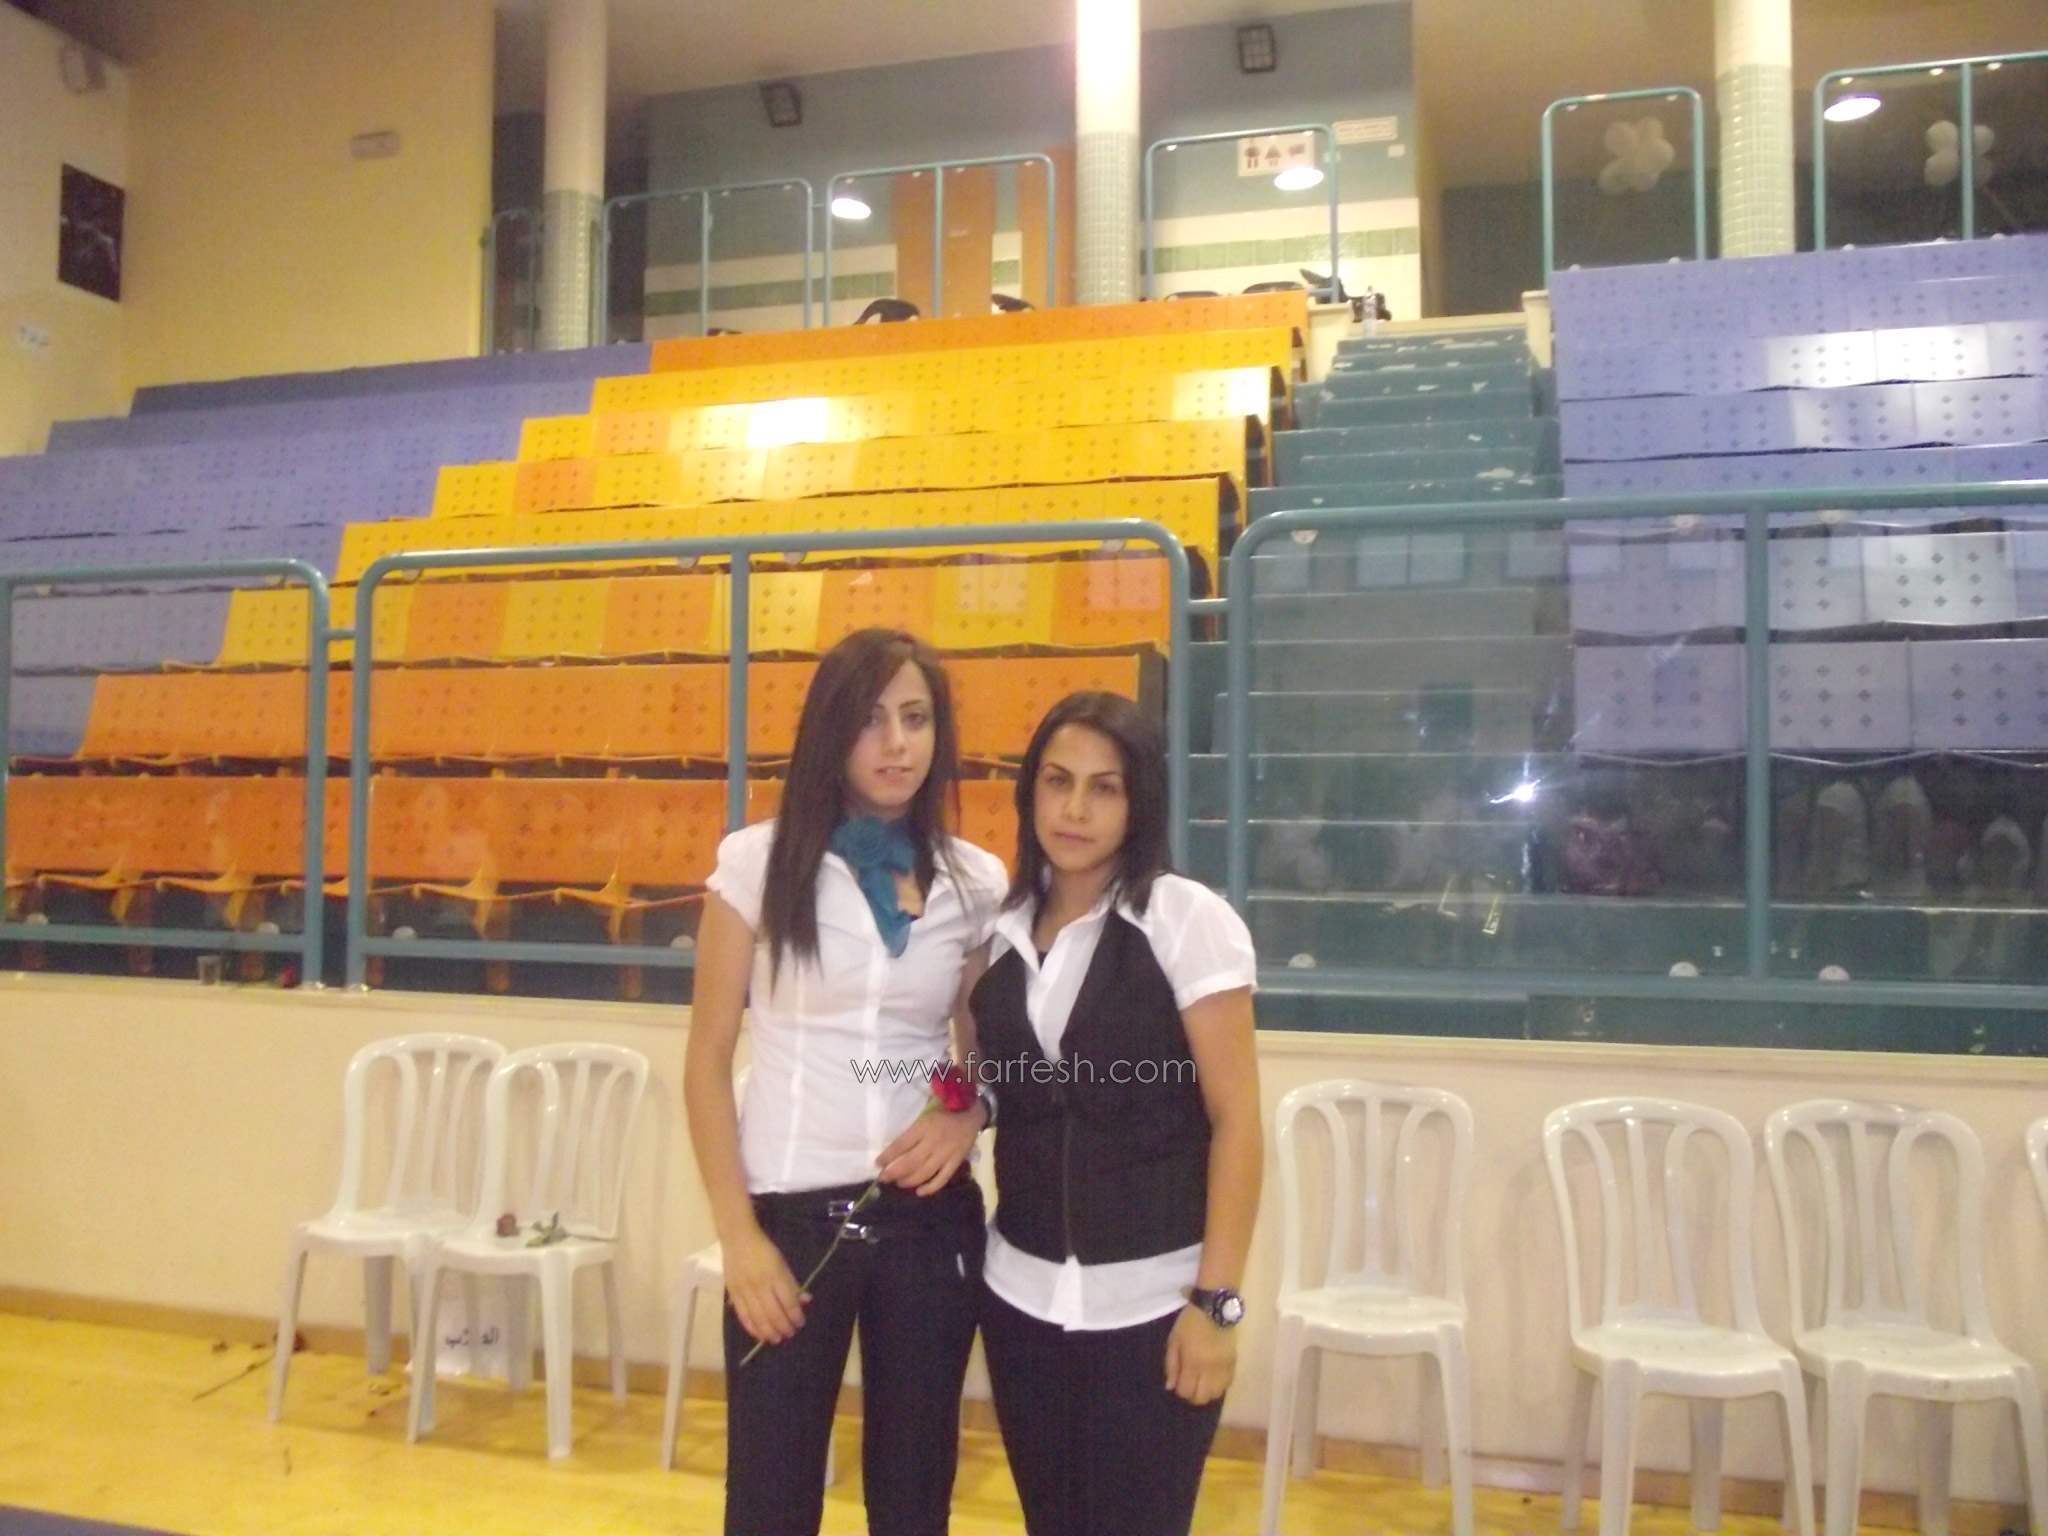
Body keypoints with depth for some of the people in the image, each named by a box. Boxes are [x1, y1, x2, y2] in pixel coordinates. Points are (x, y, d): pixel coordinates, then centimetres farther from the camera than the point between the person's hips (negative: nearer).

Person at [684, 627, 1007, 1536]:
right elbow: (708, 1063, -2)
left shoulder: (977, 883, 3)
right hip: (792, 1216, -2)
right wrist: (739, 1234, -8)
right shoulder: (759, 862, -4)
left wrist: (970, 1112, -8)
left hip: (930, 1219, 2)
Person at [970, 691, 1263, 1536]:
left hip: (1150, 1302, -4)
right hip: (1022, 1295, 4)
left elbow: (1236, 1120, -9)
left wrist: (1216, 1299, -13)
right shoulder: (1003, 928, 5)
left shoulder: (1188, 919, -8)